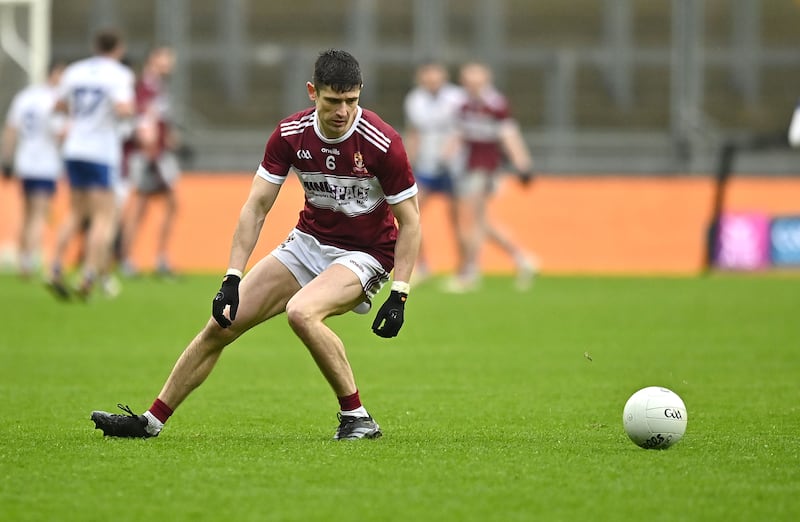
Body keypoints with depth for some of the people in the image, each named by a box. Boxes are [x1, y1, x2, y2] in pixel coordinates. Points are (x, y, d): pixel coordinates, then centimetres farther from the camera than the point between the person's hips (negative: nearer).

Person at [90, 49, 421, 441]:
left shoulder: (382, 143, -22)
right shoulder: (290, 134, -10)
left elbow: (409, 221, -13)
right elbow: (256, 207, -5)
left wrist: (399, 295, -19)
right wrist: (232, 279, -13)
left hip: (364, 254, -5)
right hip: (308, 242, 5)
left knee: (301, 312, -34)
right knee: (222, 323, 1)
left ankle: (356, 418, -20)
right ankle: (151, 421, 14)